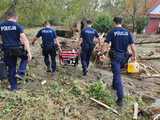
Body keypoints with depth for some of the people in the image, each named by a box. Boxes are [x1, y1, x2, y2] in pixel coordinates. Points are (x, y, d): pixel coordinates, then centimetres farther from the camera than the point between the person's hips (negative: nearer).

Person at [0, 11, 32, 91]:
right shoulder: (17, 26, -7)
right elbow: (24, 39, -14)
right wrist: (29, 52, -16)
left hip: (7, 50, 4)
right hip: (17, 49, -4)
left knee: (11, 69, 14)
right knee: (25, 57, 26)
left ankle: (13, 87, 19)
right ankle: (20, 73, 8)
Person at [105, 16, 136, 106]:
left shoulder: (112, 32, -8)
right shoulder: (127, 32, 2)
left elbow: (107, 44, -16)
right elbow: (132, 45, 1)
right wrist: (134, 55, 10)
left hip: (115, 55, -4)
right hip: (124, 56, 4)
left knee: (117, 75, -5)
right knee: (117, 71, 27)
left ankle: (120, 98, -10)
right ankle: (114, 86, 47)